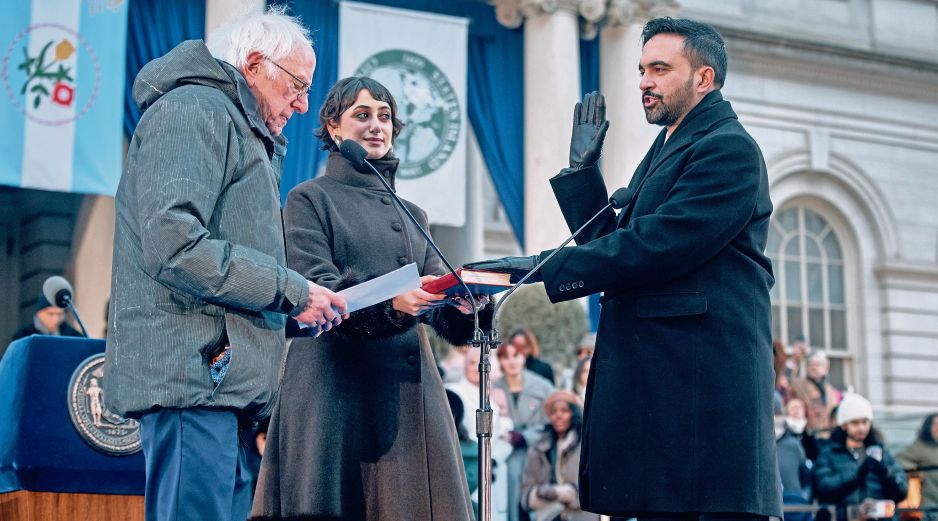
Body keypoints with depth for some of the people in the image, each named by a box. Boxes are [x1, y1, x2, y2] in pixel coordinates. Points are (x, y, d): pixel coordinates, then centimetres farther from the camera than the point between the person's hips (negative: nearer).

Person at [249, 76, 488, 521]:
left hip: (409, 391, 5)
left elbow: (441, 301, 12)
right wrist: (391, 302, -26)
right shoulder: (310, 199, 6)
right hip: (338, 388, -5)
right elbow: (313, 290, -9)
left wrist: (463, 304, -13)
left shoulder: (412, 215, 22)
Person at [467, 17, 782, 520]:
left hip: (702, 379, -9)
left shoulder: (729, 149, -8)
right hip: (653, 379, 9)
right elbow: (611, 241, 21)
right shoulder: (667, 148, 23)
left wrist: (541, 268, -18)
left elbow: (654, 247, -19)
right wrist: (582, 169, 12)